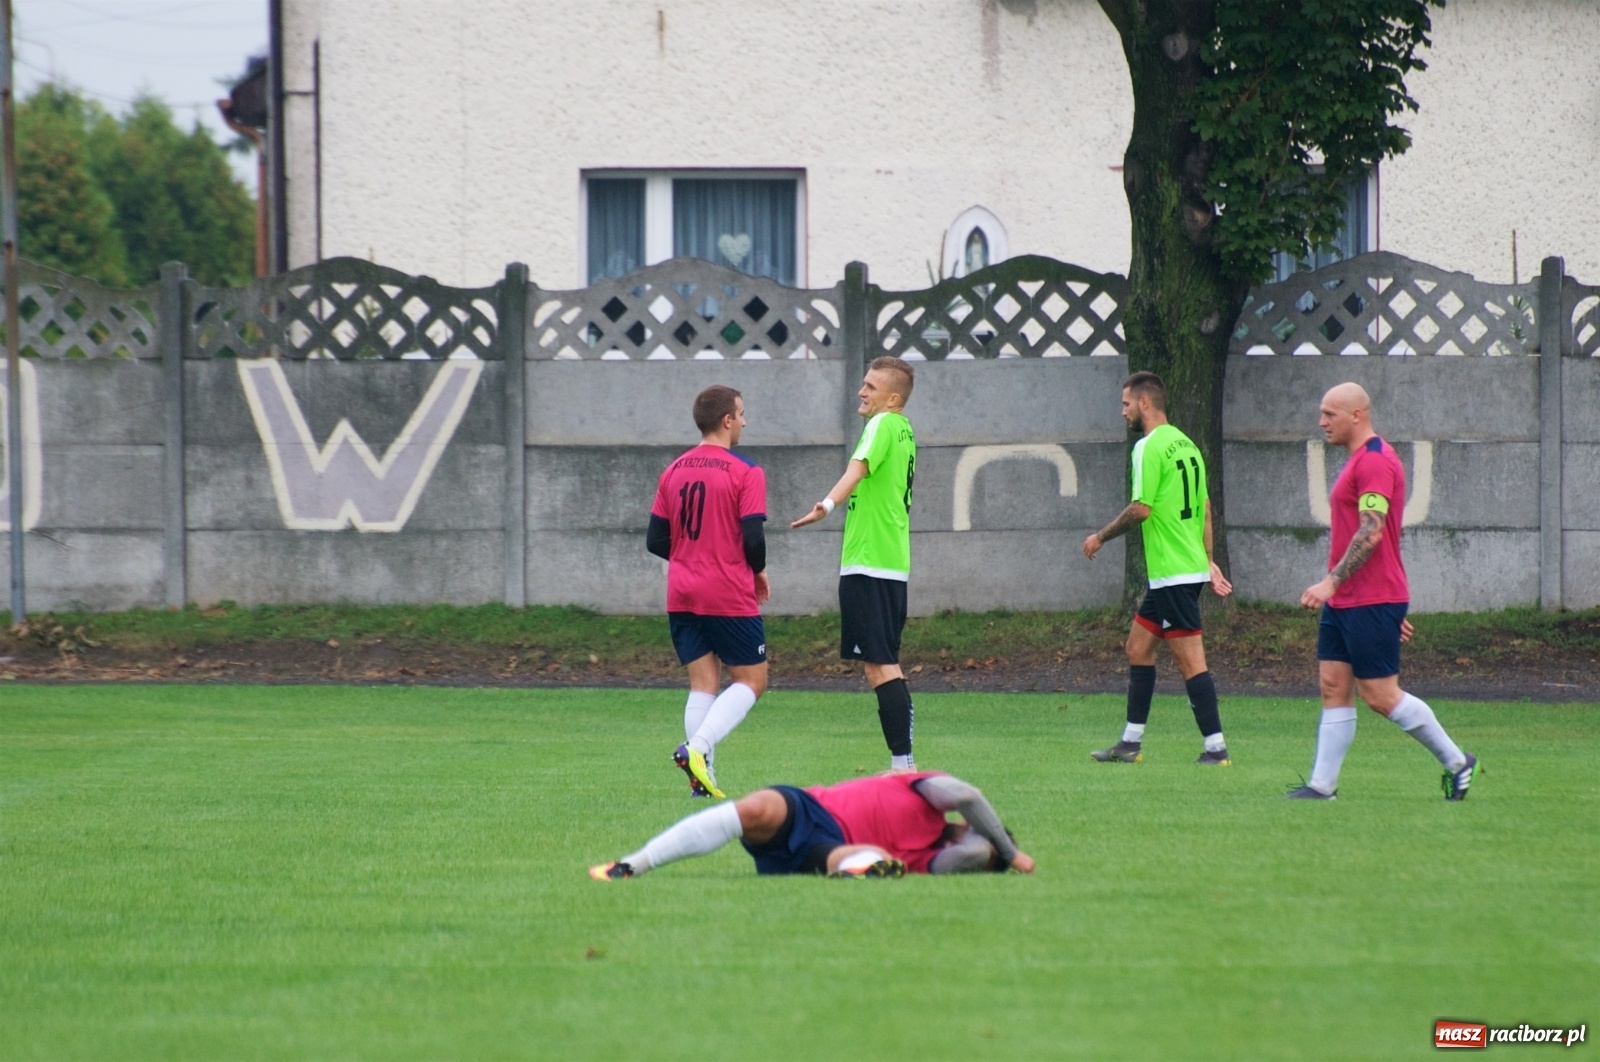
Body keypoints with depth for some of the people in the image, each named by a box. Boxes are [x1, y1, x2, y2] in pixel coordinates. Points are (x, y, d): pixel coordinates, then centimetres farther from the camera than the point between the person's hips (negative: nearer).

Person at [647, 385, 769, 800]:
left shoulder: (674, 471, 8)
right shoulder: (745, 472, -10)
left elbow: (656, 540, 9)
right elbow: (753, 539, -14)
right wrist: (759, 572, 6)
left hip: (681, 595, 6)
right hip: (730, 596, -6)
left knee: (703, 683, 8)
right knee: (751, 680, 4)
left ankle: (702, 775, -4)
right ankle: (698, 746, -17)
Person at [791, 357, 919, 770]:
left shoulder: (882, 425, -11)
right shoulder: (905, 430, 16)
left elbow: (858, 468, -29)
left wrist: (828, 504, -44)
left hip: (868, 563, -10)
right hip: (895, 563, 10)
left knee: (879, 664, -11)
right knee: (886, 662, 14)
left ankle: (901, 760, -15)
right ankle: (903, 762, 14)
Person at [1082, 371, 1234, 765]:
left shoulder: (1150, 447, -14)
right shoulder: (1186, 444, 14)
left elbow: (1141, 509, -18)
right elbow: (1204, 507, 18)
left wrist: (1101, 537, -4)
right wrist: (1209, 561, 22)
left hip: (1174, 574, -10)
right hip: (1189, 566, 10)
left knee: (1190, 660, -7)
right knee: (1138, 646, 16)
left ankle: (1216, 747, -7)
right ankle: (1131, 744, 21)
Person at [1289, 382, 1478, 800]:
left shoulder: (1375, 462, -15)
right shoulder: (1360, 460, 18)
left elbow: (1371, 534, -24)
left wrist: (1331, 581, -27)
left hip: (1370, 604, -10)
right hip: (1344, 602, 10)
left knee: (1380, 695, -6)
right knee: (1334, 688, 5)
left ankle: (1456, 762, 5)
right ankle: (1322, 784, 3)